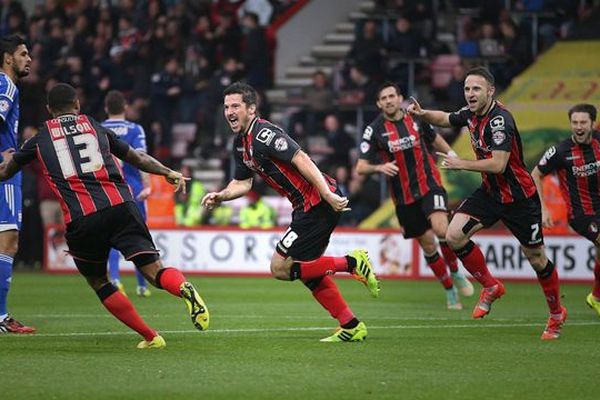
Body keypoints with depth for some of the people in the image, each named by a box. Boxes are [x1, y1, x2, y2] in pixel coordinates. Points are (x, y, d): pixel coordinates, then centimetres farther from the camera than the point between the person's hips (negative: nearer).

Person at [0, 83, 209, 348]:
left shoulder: (40, 140, 18)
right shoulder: (96, 128, 21)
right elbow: (136, 157, 27)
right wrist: (168, 173, 35)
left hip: (81, 220, -1)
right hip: (120, 206, 1)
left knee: (97, 281, 19)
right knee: (154, 270, -4)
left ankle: (150, 337, 13)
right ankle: (184, 288, -39)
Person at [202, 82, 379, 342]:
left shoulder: (263, 134, -17)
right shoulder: (241, 144, 13)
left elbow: (301, 160, -25)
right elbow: (242, 183, 23)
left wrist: (328, 195, -32)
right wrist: (220, 196, 4)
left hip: (319, 203, -10)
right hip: (307, 206, 10)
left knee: (280, 268, -7)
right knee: (307, 270, 17)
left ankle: (351, 263, -4)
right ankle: (351, 327, 21)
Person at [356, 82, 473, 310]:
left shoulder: (416, 119, 2)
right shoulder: (375, 130, -4)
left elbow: (435, 139, 22)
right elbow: (361, 167, -7)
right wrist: (379, 167, -27)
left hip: (429, 185, 0)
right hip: (403, 196, 0)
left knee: (441, 229, -24)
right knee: (428, 245, 2)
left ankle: (455, 273, 0)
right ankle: (450, 291, 19)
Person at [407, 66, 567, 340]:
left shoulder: (500, 120, -25)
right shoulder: (470, 114, -1)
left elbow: (498, 164, -33)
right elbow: (445, 119, 21)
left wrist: (460, 164, -26)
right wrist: (422, 114, 1)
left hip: (519, 198, -7)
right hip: (489, 192, 7)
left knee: (536, 258, 3)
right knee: (454, 235, -11)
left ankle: (557, 314, 26)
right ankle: (491, 287, 9)